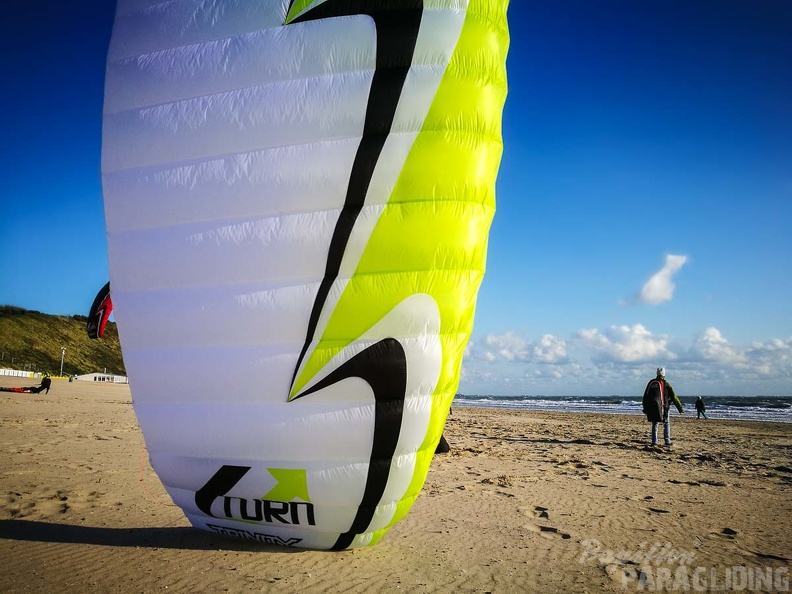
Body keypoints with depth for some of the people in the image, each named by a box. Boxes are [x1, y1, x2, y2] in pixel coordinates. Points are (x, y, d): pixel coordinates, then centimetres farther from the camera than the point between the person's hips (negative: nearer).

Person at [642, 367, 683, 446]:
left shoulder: (651, 382, 6)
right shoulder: (666, 384, -2)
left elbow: (645, 396, 8)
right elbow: (674, 397, -2)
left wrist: (645, 408, 14)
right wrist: (680, 409, 2)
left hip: (651, 407, 3)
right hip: (662, 407, -2)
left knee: (654, 424, 12)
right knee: (666, 423, 13)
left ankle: (654, 441, 6)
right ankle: (667, 441, 7)